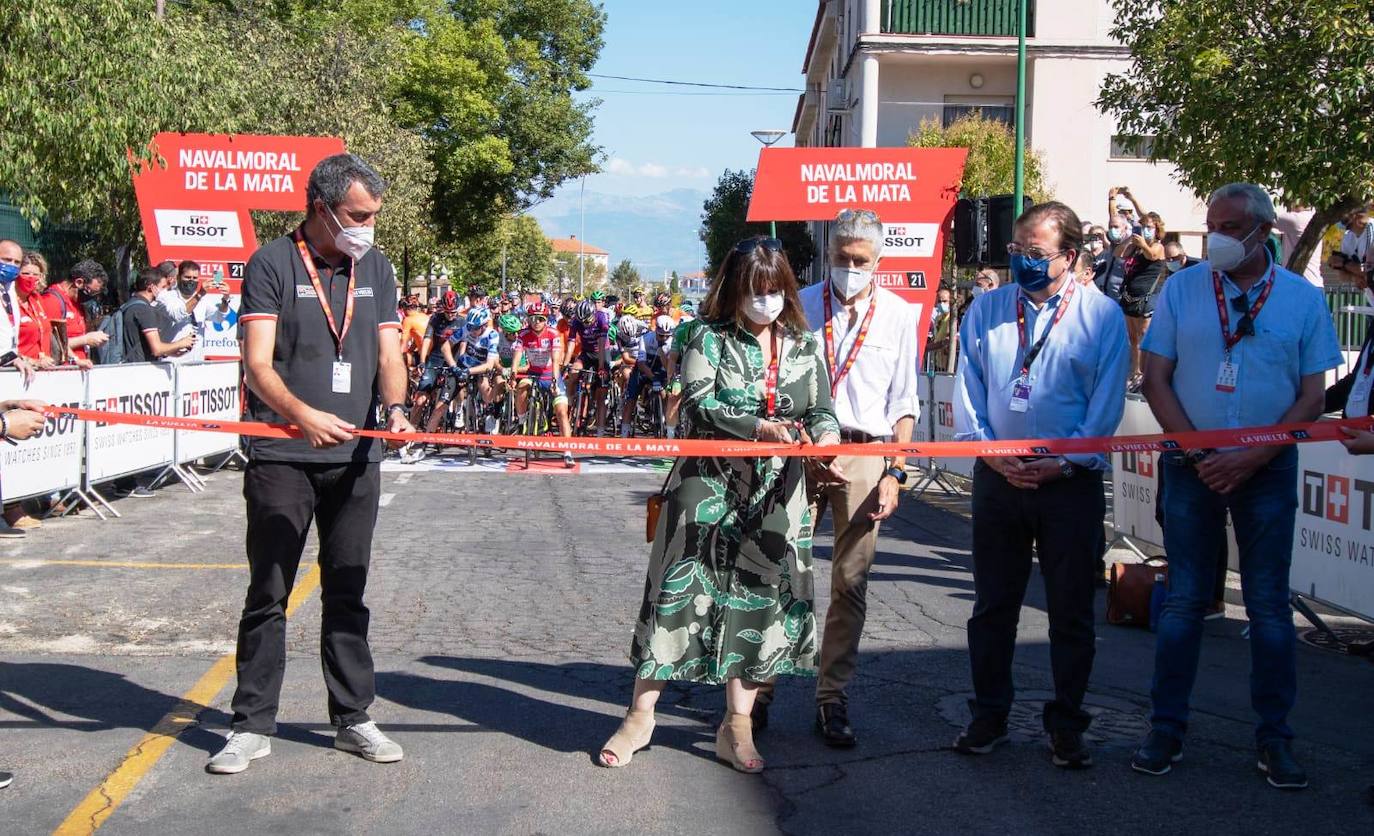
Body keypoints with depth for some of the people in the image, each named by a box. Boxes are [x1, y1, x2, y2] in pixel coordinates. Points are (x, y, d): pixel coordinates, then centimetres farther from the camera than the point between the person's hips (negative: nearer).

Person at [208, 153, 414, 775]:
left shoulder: (376, 269, 11)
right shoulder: (272, 265, -5)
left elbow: (388, 353, 7)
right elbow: (258, 364, -13)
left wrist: (395, 407, -15)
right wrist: (303, 414, -31)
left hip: (356, 458, 4)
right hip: (280, 458, -4)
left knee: (347, 593, 11)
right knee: (268, 594, 3)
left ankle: (353, 719, 21)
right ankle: (252, 725, 13)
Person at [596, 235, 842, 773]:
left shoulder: (803, 345, 9)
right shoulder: (710, 339, -2)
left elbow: (820, 410, 10)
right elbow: (698, 404, -13)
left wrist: (826, 436, -13)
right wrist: (759, 428, -24)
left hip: (777, 488, 3)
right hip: (710, 482, -3)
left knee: (761, 592, 2)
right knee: (680, 587, -2)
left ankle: (736, 725, 12)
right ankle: (641, 715, 9)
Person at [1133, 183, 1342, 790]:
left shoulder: (1302, 299, 0)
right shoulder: (1182, 288, 1)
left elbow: (1312, 396, -1)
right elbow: (1156, 380, 0)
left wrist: (1250, 459, -12)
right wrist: (1195, 454, -10)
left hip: (1266, 469, 0)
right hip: (1194, 466, 0)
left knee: (1269, 606, 5)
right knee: (1184, 601, 5)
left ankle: (1275, 737, 16)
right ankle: (1167, 729, 14)